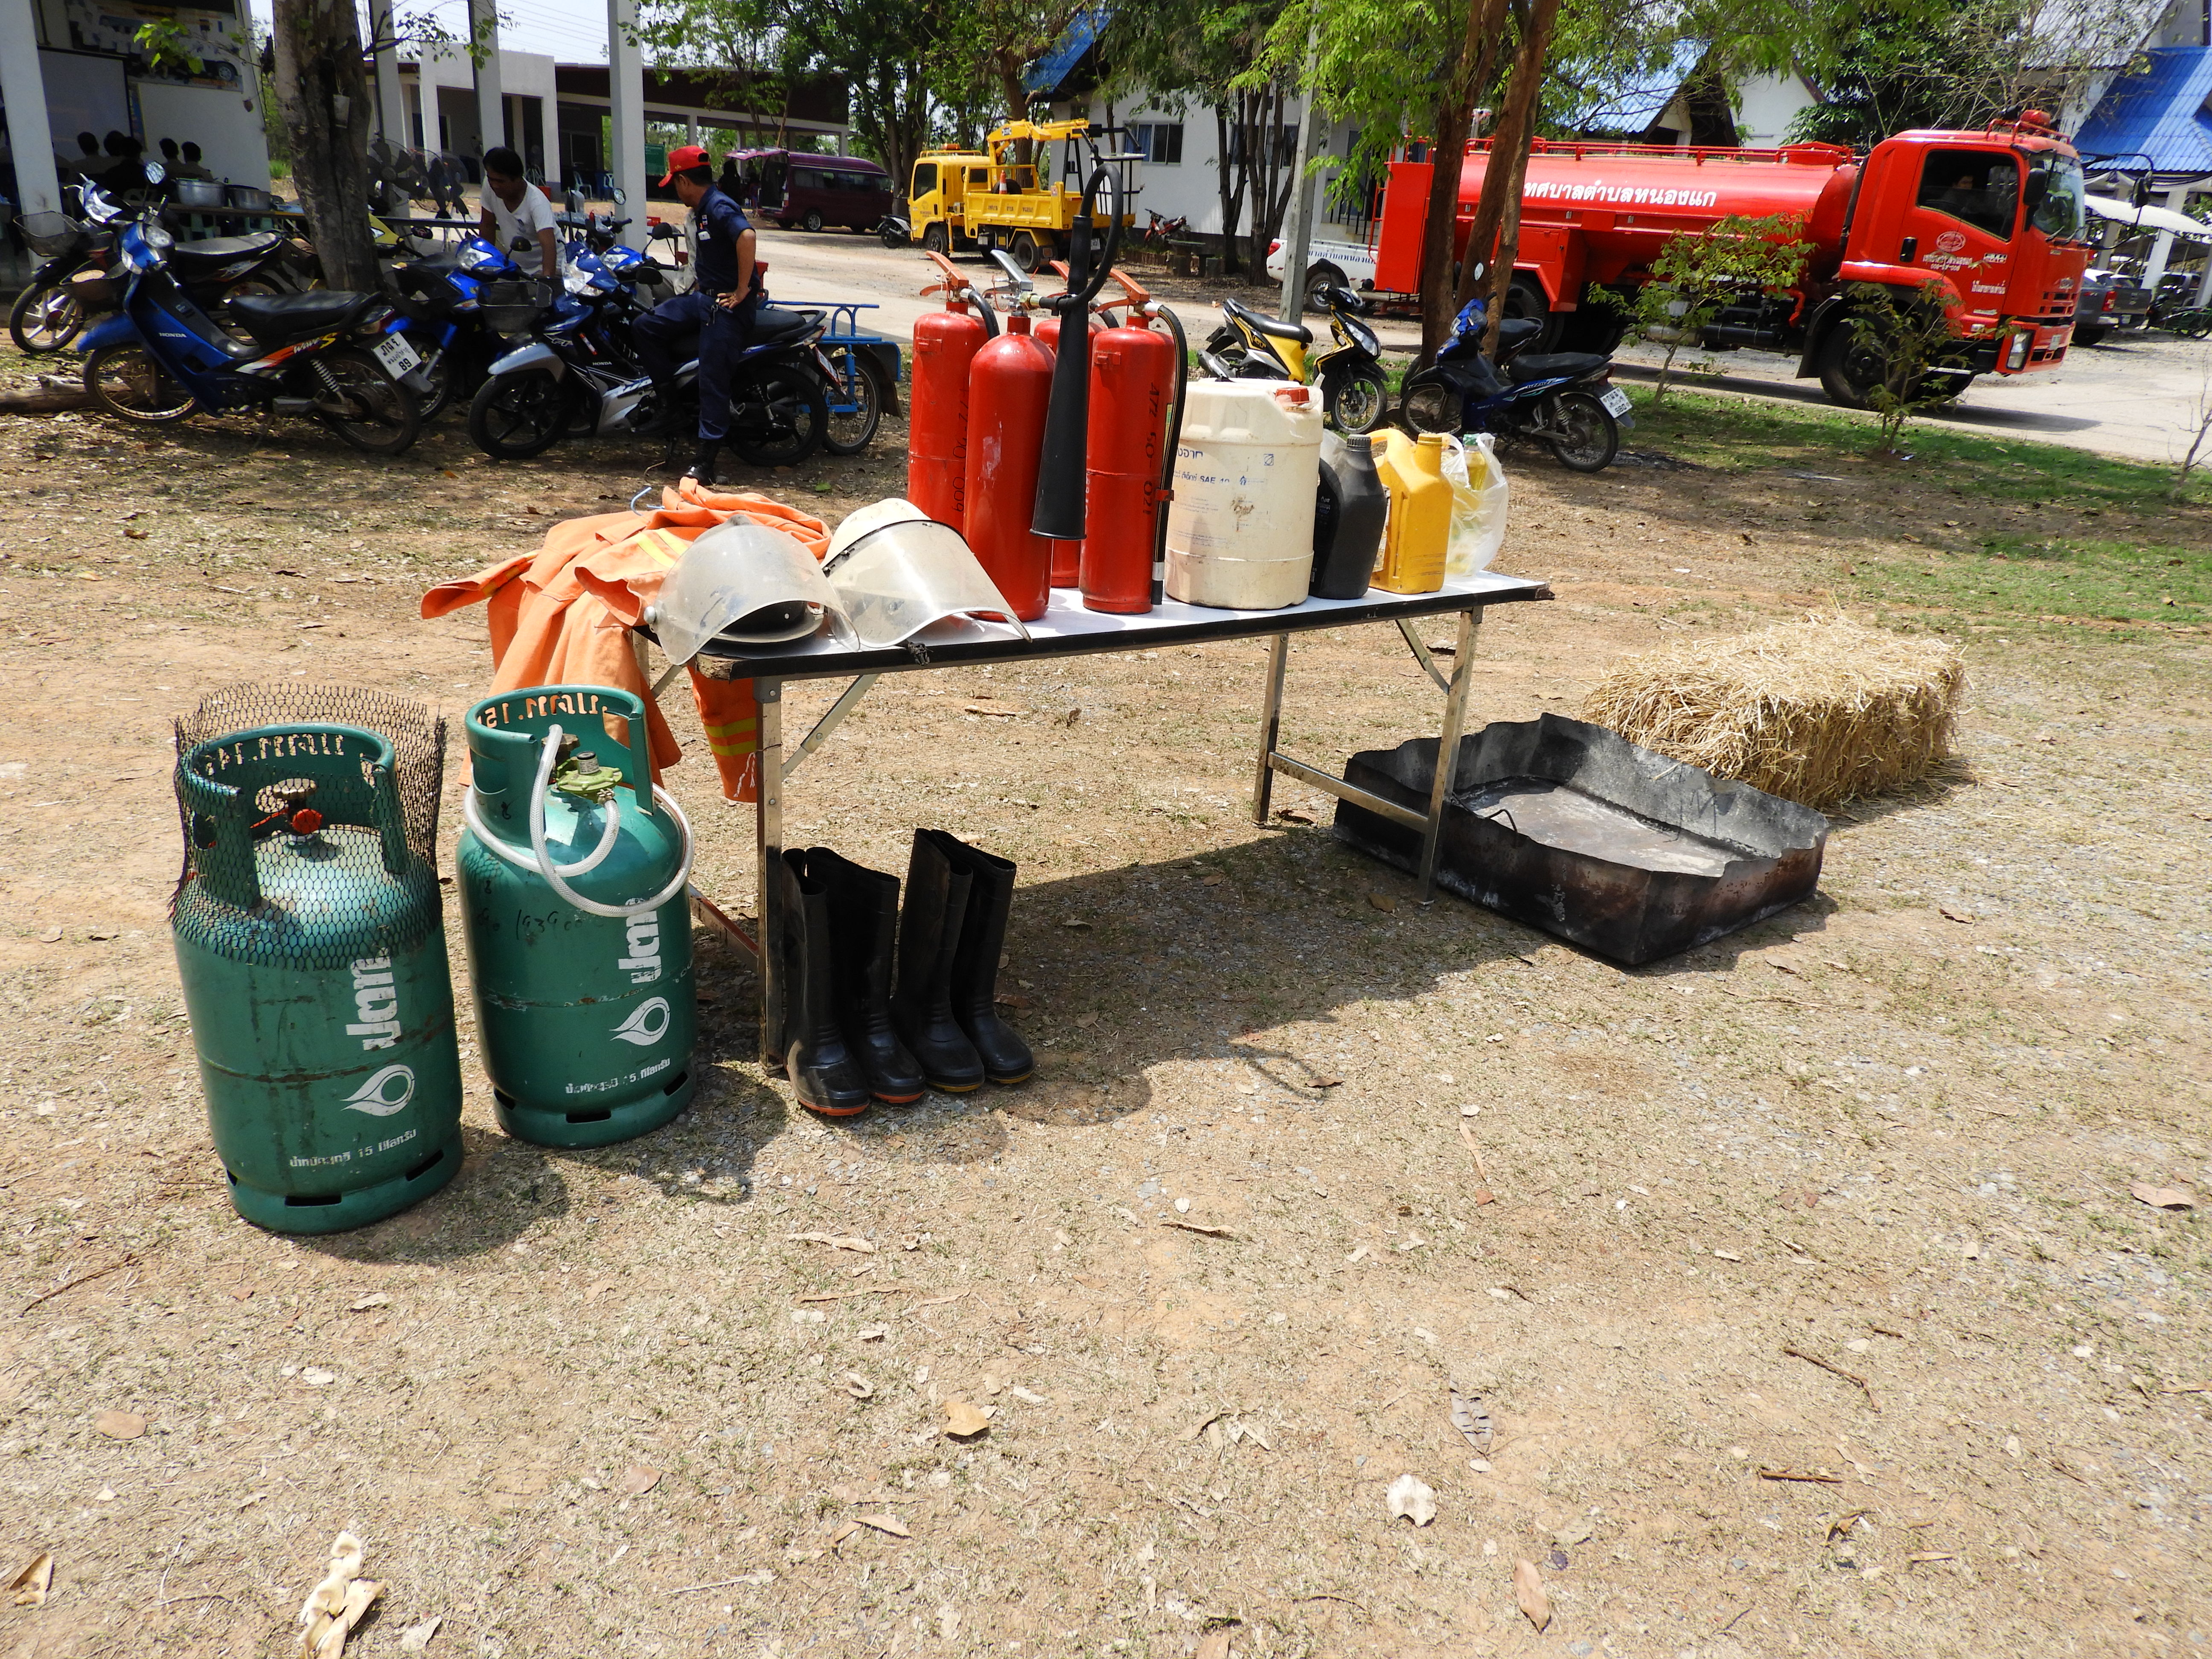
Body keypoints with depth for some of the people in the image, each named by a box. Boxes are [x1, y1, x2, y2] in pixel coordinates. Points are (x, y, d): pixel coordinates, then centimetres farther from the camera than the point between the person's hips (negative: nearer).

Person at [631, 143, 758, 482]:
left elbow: (747, 237, -34)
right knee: (645, 327, 5)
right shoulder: (701, 210, 16)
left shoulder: (720, 208, -16)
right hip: (704, 296, 10)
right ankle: (671, 401, 11)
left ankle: (706, 460, -7)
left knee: (712, 378, -11)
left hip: (728, 305, -10)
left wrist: (741, 292, -29)